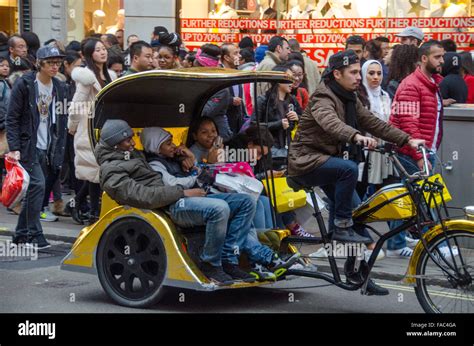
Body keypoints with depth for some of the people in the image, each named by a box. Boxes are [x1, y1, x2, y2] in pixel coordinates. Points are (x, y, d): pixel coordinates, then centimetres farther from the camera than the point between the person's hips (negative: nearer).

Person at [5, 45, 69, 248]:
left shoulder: (59, 88, 11)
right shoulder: (24, 85, -6)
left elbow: (62, 121, 15)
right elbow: (12, 118, -7)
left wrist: (59, 150, 8)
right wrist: (14, 148, -15)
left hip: (48, 149, 6)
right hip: (28, 146, -5)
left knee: (33, 192, 7)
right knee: (37, 185, -17)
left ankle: (21, 235, 17)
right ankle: (34, 235, -11)